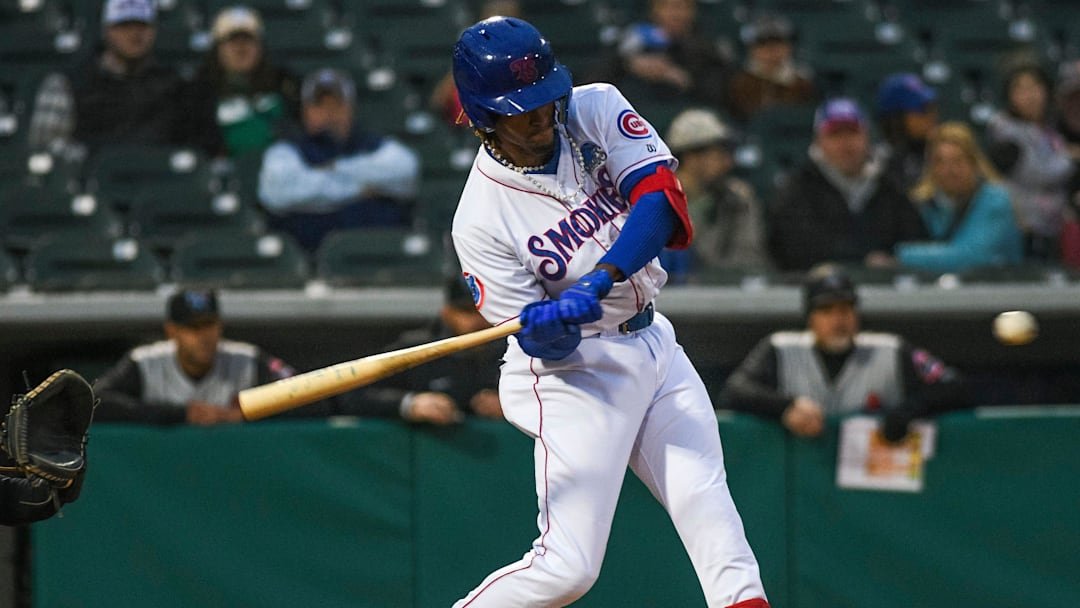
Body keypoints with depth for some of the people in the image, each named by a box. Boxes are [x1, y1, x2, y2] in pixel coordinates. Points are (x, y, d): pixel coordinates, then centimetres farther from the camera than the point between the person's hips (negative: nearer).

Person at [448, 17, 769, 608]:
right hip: (577, 370, -6)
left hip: (651, 342, 6)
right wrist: (547, 325, -39)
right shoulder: (479, 221, -18)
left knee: (705, 499, 0)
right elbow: (543, 344, -14)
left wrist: (598, 282, -33)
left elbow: (661, 198, -20)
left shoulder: (595, 108, -7)